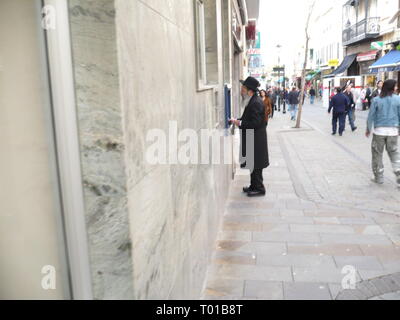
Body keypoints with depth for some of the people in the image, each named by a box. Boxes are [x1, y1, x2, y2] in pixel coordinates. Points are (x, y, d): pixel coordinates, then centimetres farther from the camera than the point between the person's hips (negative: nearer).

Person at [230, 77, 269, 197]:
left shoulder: (256, 103, -21)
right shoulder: (253, 101, 10)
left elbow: (255, 123, -25)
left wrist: (240, 123, -18)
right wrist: (237, 120, 5)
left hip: (256, 141, -10)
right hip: (252, 139, 10)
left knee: (256, 165, 1)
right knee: (253, 164, 18)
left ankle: (259, 189, 12)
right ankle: (254, 186, 30)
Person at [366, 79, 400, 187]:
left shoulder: (376, 100, -4)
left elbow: (371, 116, -2)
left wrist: (368, 129, 9)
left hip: (379, 130, -1)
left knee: (377, 154, 11)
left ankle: (378, 177, 17)